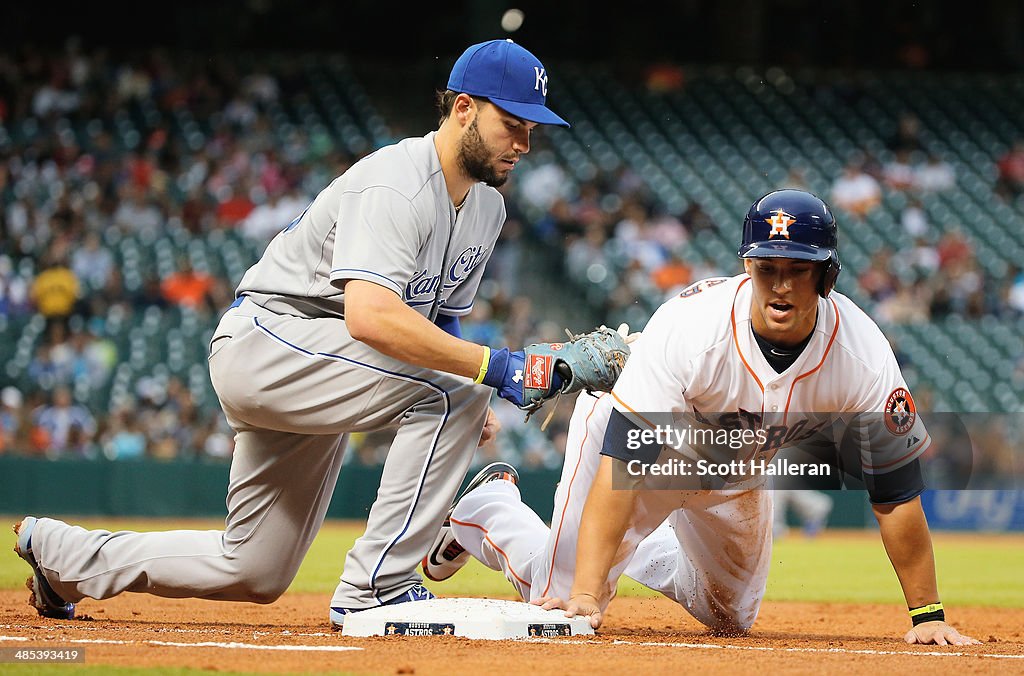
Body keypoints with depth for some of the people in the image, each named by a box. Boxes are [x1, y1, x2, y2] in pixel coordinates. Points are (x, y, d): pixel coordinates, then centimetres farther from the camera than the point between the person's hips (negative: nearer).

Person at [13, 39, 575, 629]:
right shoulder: (396, 185, -23)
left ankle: (56, 550, 29)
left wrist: (471, 403, -1)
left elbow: (441, 316, 19)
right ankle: (374, 592, -21)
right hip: (265, 340, -10)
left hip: (318, 376, 10)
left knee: (253, 575, 12)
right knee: (450, 393, -28)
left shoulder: (487, 205, 8)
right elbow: (370, 316, -38)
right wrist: (490, 366, -41)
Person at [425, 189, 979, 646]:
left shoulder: (862, 353, -32)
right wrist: (586, 593, -52)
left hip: (736, 468, 4)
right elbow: (622, 466, -44)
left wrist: (928, 614, -24)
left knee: (730, 619, 18)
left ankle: (637, 549, 45)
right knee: (564, 608, -4)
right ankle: (485, 507, 25)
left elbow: (897, 492, -23)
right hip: (631, 427, -4)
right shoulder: (689, 328, -41)